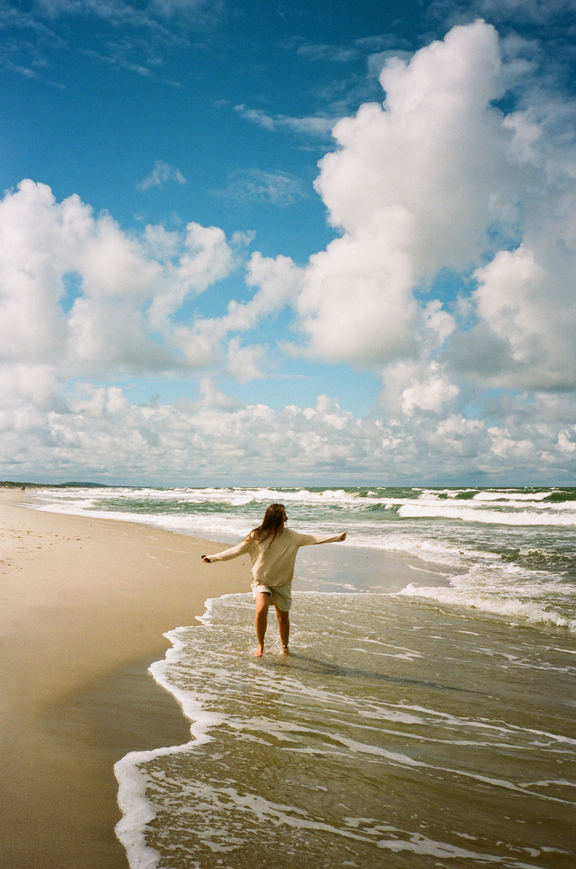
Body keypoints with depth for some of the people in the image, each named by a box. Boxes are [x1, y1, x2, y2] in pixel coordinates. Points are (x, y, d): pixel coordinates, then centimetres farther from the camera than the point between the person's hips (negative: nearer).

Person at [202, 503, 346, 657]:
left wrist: (337, 538, 0)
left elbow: (312, 539, 1)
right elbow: (236, 550, -4)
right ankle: (260, 645, -4)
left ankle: (285, 647, 33)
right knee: (261, 609, -24)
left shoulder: (289, 536, -4)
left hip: (282, 583, 2)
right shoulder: (257, 536, -9)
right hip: (261, 581, -2)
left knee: (283, 616, 9)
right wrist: (213, 558, -6)